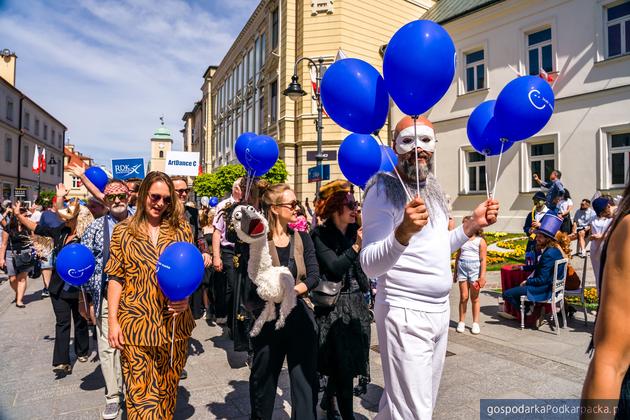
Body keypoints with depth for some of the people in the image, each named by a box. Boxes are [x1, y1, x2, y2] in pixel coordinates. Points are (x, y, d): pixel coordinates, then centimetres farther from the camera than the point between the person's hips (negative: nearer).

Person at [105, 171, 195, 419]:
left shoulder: (181, 229, 4)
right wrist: (112, 320, -2)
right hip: (135, 323, -1)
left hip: (173, 322, 1)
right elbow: (116, 277, 3)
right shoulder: (123, 230, 3)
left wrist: (185, 297, -12)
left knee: (166, 389, 15)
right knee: (138, 390, 4)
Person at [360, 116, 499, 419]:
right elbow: (370, 266, -21)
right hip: (404, 313, -8)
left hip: (440, 310, 8)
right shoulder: (384, 189, -13)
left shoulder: (432, 187, 11)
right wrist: (403, 232, -38)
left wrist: (473, 224, 7)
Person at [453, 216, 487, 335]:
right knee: (463, 296, 3)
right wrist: (455, 272, 15)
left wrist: (482, 276, -7)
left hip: (475, 269, -2)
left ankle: (476, 323, 16)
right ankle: (461, 322, 11)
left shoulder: (480, 241, -1)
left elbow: (483, 260, -3)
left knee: (474, 298, 6)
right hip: (462, 268, 2)